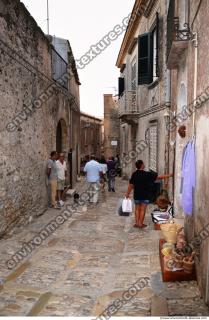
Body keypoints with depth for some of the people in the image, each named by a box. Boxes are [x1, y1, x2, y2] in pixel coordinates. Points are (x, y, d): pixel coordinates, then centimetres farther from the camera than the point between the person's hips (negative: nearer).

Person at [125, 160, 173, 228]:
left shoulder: (134, 174, -4)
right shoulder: (147, 174, -15)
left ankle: (136, 223, 17)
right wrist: (169, 175, -2)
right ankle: (140, 224, 9)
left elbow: (131, 185, 0)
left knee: (137, 209, 14)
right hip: (145, 195, -4)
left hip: (137, 195, 4)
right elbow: (159, 177, -12)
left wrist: (127, 193, 11)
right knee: (143, 209, 5)